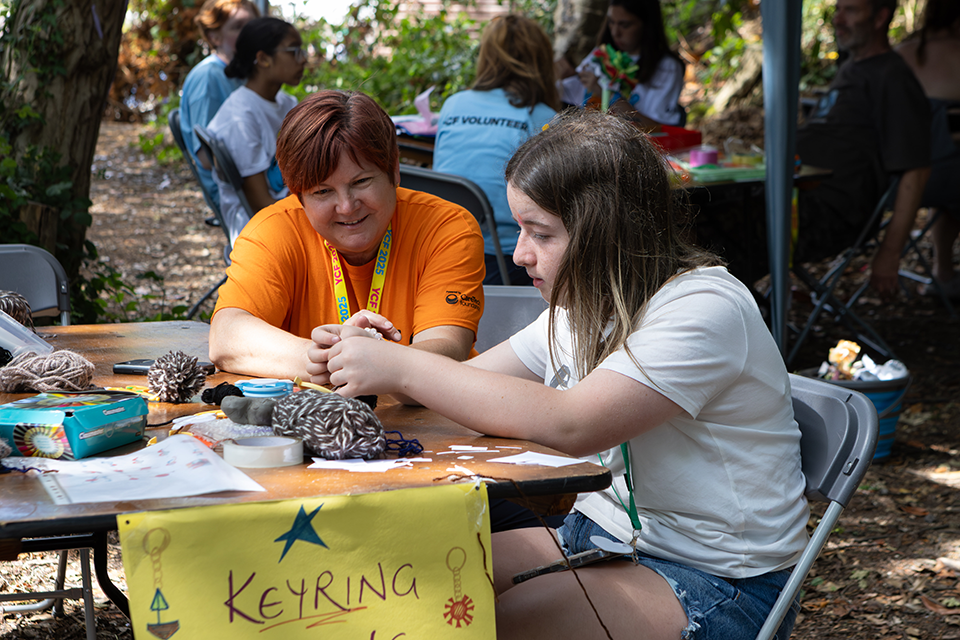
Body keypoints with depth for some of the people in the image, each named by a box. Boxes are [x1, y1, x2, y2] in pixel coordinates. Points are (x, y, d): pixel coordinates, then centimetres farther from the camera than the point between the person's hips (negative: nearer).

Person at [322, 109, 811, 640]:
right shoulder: (587, 306, 8)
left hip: (716, 588, -8)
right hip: (598, 532, 8)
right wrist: (373, 360, -14)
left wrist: (403, 368, -30)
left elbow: (570, 426, -33)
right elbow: (472, 385, 7)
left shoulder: (704, 310, -22)